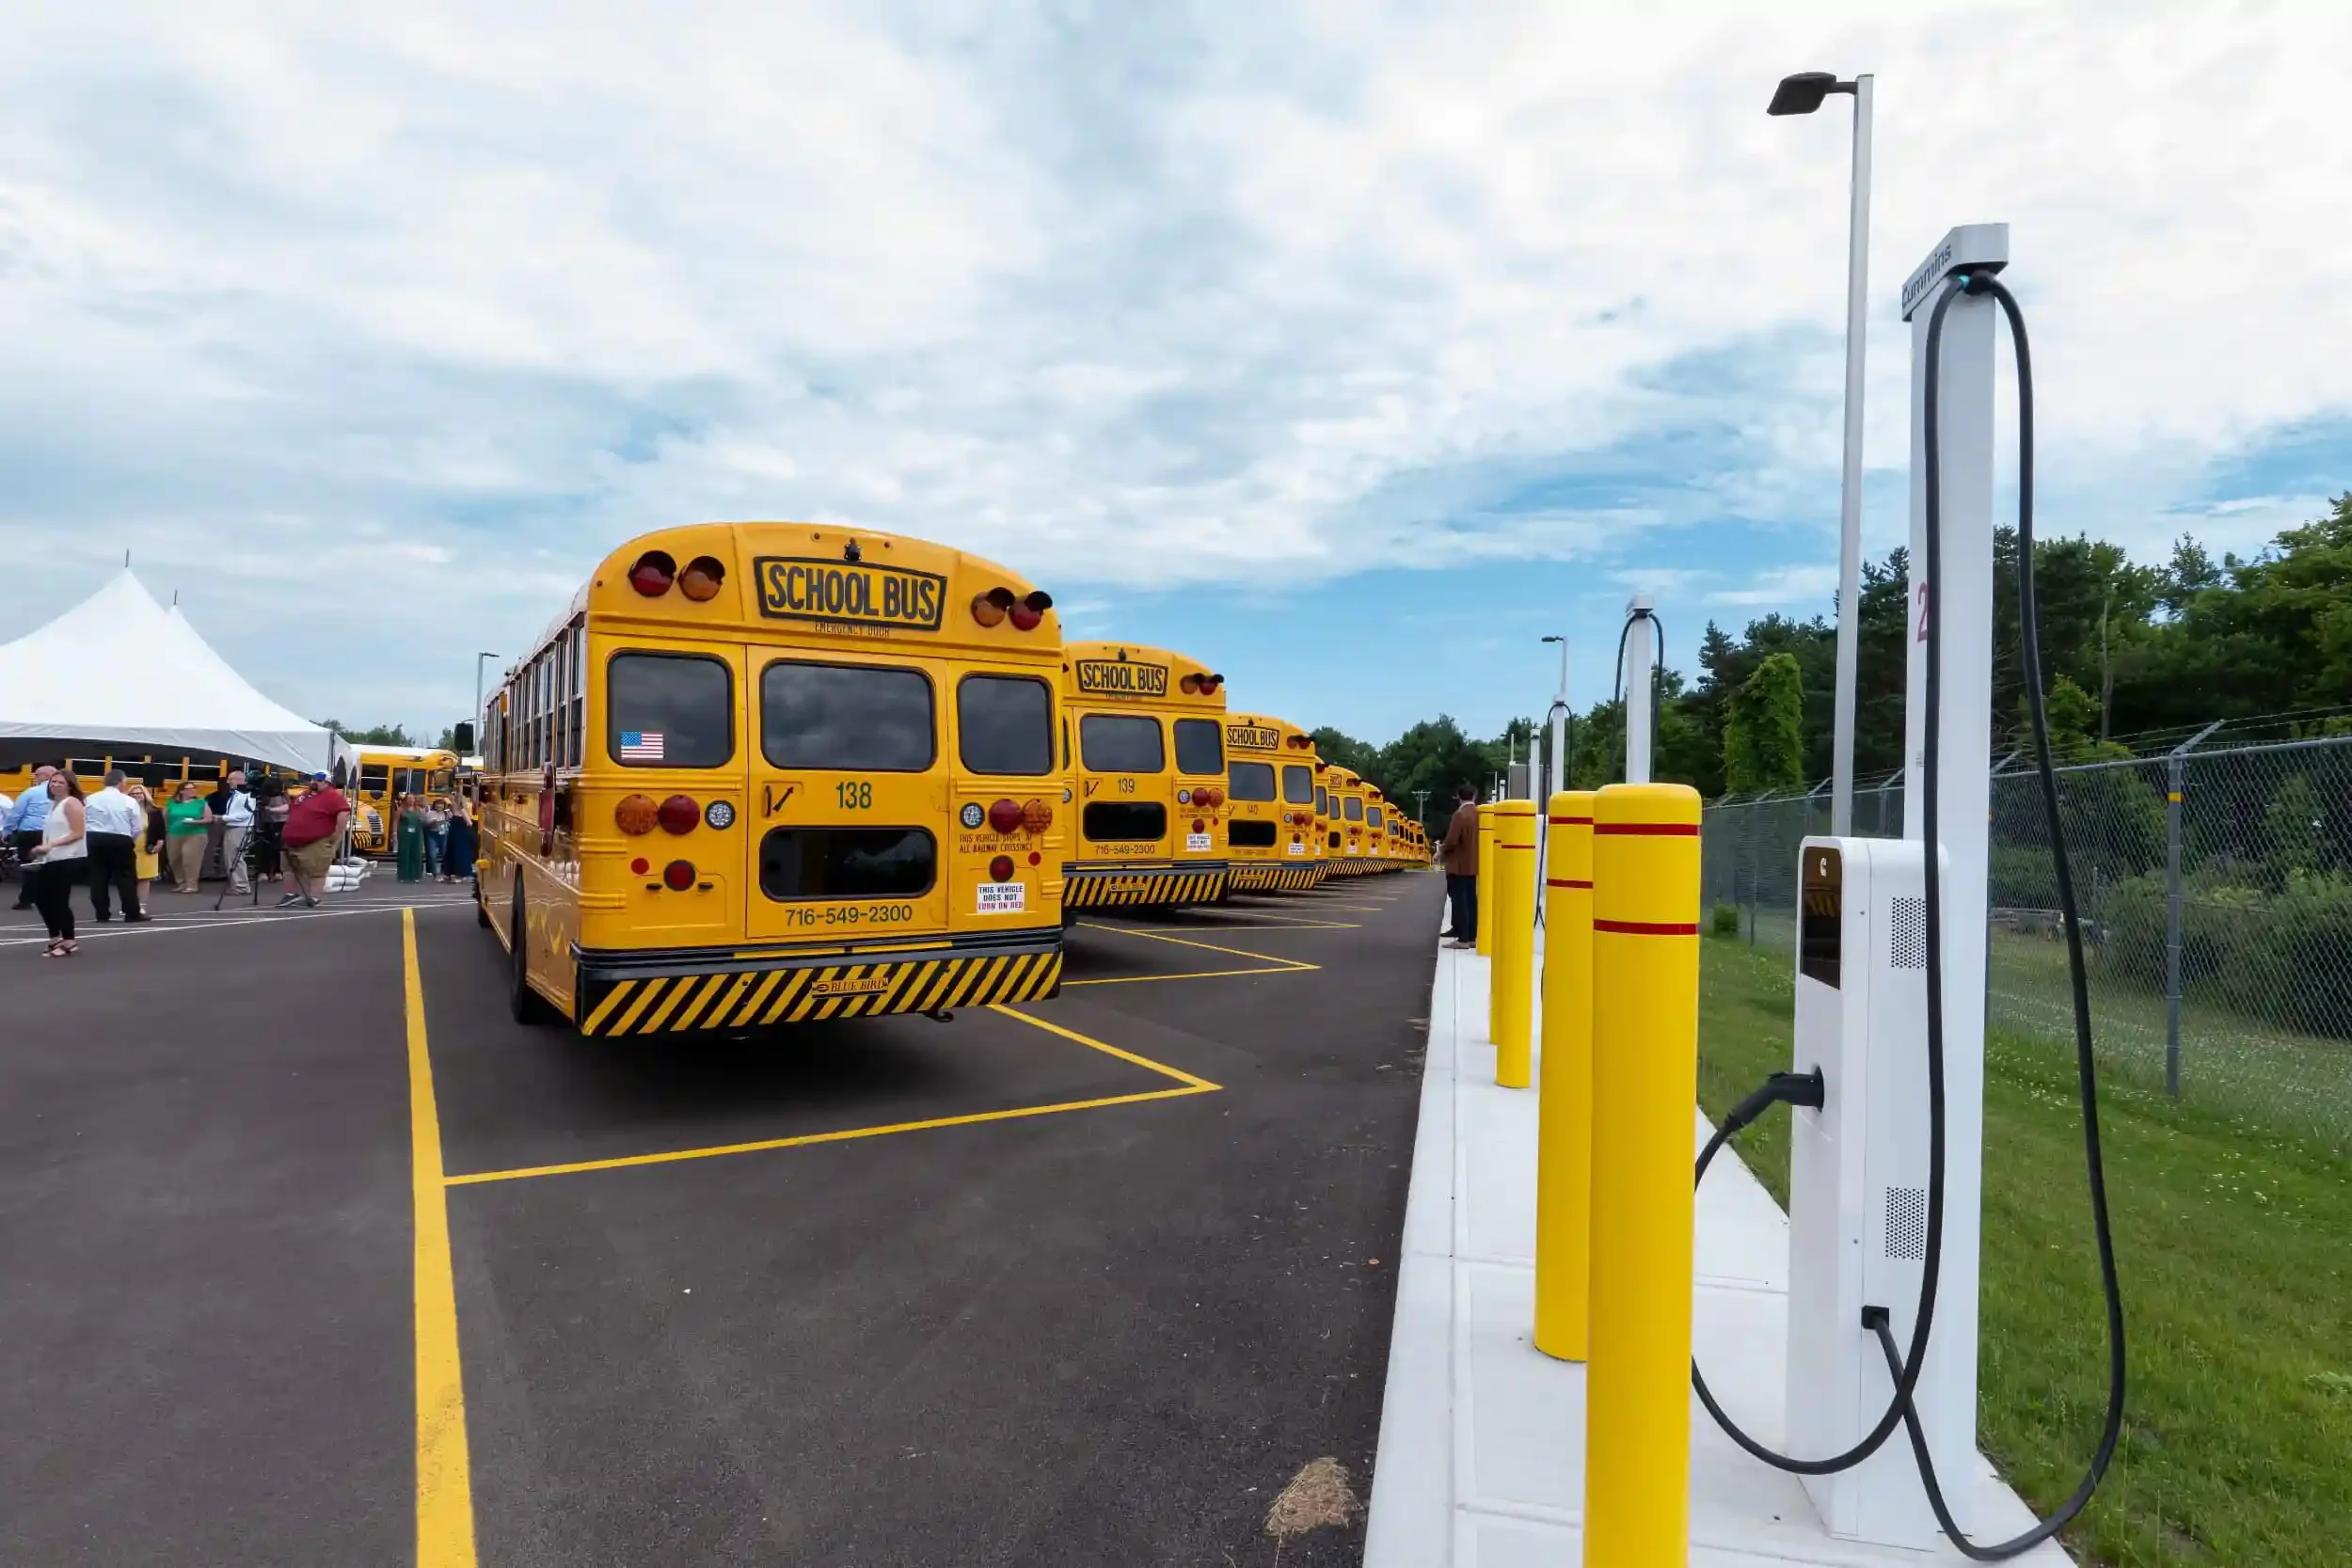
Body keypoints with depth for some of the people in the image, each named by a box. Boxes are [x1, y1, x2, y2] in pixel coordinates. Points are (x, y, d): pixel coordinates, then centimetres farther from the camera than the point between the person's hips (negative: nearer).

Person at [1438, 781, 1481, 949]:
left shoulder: (1460, 814, -16)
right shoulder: (1479, 814, 6)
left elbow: (1452, 840, -20)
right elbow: (1475, 838, 14)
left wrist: (1442, 852, -2)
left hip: (1459, 865, -8)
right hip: (1473, 864, 8)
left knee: (1459, 901, -6)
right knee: (1471, 900, 11)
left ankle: (1462, 939, -7)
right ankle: (1472, 937, 13)